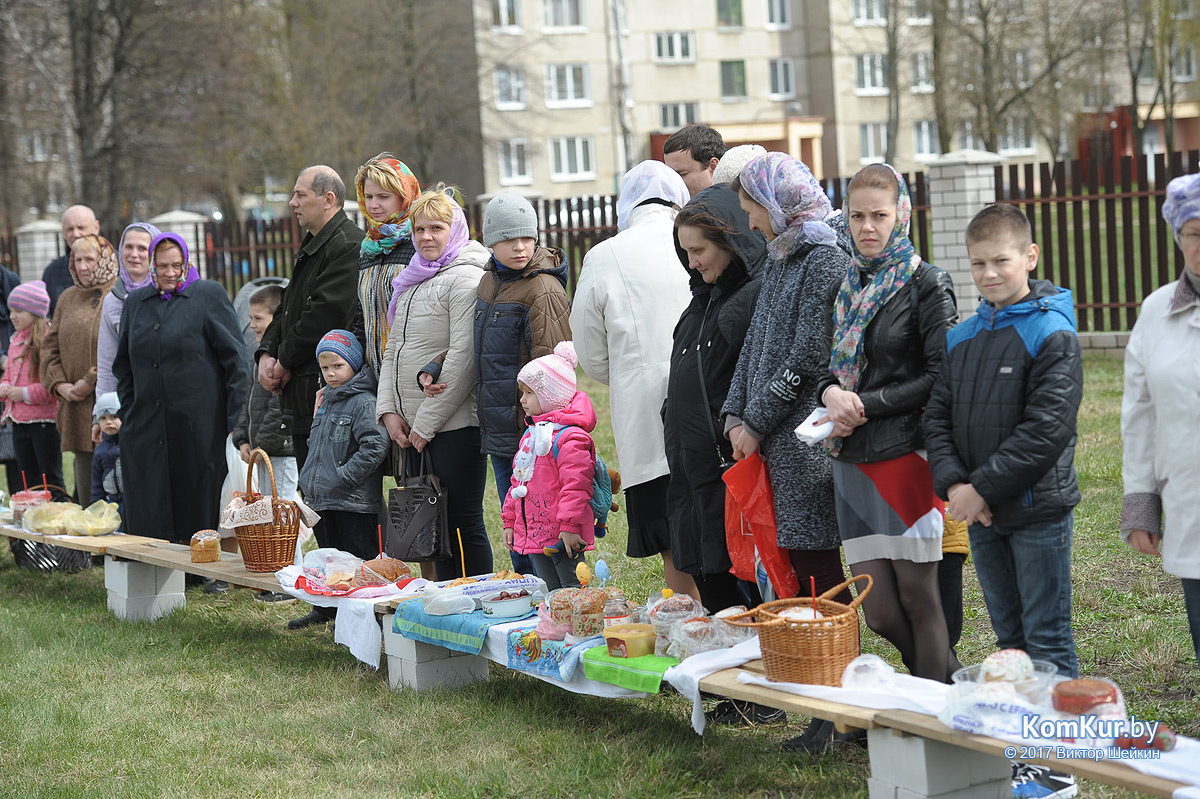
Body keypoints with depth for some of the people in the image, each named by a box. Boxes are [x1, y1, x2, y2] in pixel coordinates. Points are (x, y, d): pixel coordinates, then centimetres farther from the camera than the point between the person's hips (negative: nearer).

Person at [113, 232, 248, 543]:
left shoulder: (209, 295, 1)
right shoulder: (136, 302, 14)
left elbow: (234, 357, -4)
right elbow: (123, 365, 22)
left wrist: (237, 421, -10)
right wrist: (129, 413, 11)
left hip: (198, 425, -4)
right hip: (147, 428, 4)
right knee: (147, 521, 1)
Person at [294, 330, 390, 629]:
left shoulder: (364, 402, -12)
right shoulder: (327, 402, 16)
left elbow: (375, 447, -21)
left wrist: (343, 477, -20)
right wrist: (310, 481, 14)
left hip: (355, 503, -9)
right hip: (323, 499, 9)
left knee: (360, 557, -4)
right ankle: (326, 609, 30)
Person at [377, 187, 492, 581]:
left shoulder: (465, 278, -10)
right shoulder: (412, 282, 17)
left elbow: (463, 357, -17)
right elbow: (393, 351, 20)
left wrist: (426, 423, -15)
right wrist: (389, 410, 6)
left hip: (455, 425, -8)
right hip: (413, 428, 8)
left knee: (462, 520, -5)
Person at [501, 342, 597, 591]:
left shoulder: (570, 438, -15)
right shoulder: (532, 434, 16)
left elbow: (576, 486, -20)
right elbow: (518, 481, 22)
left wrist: (570, 526, -23)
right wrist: (510, 520, 19)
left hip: (563, 535, -9)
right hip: (534, 533, 9)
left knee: (571, 587, -5)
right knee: (548, 591, 14)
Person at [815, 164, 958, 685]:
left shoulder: (927, 285, -4)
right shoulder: (846, 288, 14)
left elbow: (940, 377, -10)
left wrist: (866, 404, -12)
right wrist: (831, 394, -4)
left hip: (908, 456, -6)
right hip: (853, 460, 6)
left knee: (917, 598, -2)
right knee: (878, 611, 4)